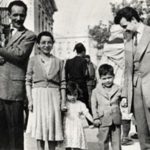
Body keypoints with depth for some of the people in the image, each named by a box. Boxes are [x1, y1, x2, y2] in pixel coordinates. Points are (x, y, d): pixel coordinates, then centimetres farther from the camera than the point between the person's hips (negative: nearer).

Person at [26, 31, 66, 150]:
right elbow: (28, 82, 3)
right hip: (38, 95, -1)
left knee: (53, 127, 5)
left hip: (54, 96, 1)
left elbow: (63, 83, 6)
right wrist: (30, 100, -6)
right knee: (40, 127, 0)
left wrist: (63, 102, 1)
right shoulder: (33, 60, 5)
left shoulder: (58, 61, 7)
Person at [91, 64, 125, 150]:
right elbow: (94, 105, 0)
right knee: (103, 141, 9)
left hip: (116, 120, 1)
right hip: (103, 120, -1)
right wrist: (96, 118, -4)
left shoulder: (118, 89, 4)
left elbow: (121, 101, 15)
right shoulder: (96, 91, -1)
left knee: (116, 141, 9)